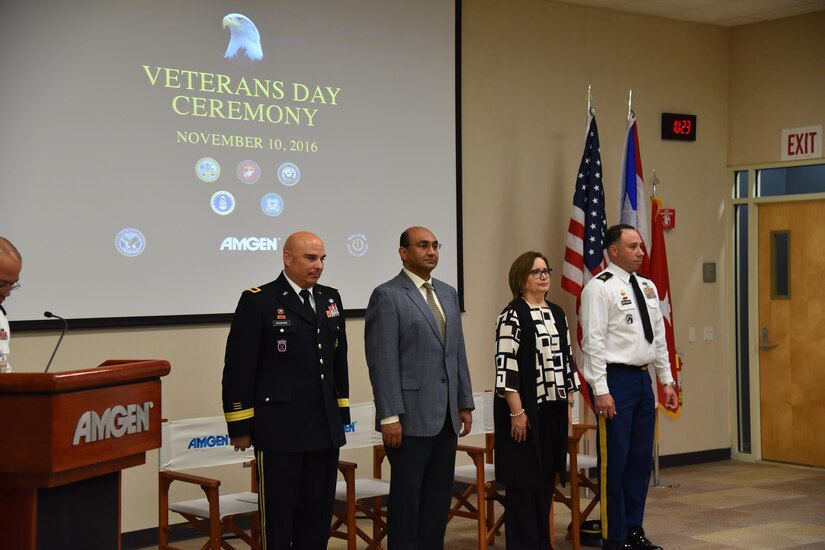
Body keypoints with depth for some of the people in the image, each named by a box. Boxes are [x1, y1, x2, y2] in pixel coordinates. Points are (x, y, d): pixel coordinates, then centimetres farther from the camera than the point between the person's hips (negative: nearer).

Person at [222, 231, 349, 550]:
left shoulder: (331, 299, 12)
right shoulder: (258, 301, -7)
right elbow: (238, 369, -8)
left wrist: (342, 412, 15)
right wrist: (240, 426, -9)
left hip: (325, 428, 6)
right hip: (279, 429, -6)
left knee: (318, 514, 10)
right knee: (279, 515, 1)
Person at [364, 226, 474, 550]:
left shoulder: (448, 293, 15)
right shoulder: (387, 296, -7)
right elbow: (382, 362, -13)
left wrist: (465, 403, 12)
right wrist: (389, 416, -17)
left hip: (446, 417, 7)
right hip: (411, 416, -7)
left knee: (439, 498, 10)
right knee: (406, 497, 2)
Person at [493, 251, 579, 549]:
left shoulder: (557, 314, 13)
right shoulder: (512, 315, -10)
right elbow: (506, 367, -15)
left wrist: (568, 404, 13)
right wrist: (517, 412, -18)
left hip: (553, 409, 7)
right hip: (525, 409, -7)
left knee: (546, 478, 12)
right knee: (523, 480, -2)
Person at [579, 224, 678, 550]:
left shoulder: (648, 287, 13)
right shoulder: (600, 288, -10)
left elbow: (659, 337, 18)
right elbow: (593, 342, -15)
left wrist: (667, 381, 14)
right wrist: (601, 391, -19)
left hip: (642, 379, 8)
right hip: (616, 379, -8)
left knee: (641, 458, 12)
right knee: (615, 461, -1)